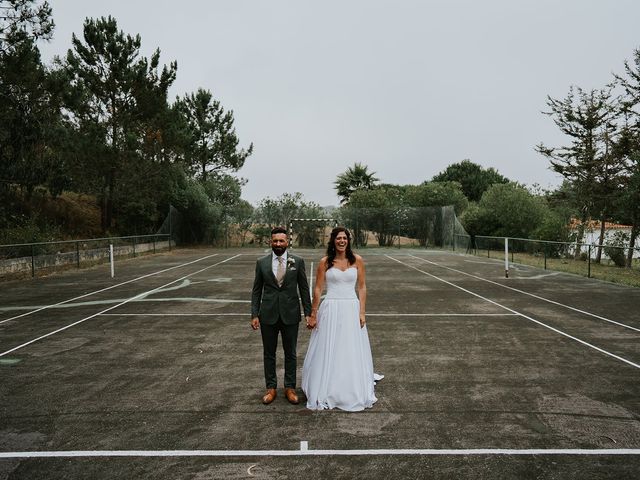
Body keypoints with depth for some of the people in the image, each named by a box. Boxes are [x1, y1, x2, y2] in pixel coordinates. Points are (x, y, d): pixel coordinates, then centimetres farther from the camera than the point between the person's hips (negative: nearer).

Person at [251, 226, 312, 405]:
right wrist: (254, 315, -2)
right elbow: (256, 291, 4)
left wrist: (308, 313, -2)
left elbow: (304, 288, 1)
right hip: (268, 315, 1)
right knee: (269, 353, 11)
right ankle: (271, 387, 26)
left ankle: (290, 388, 25)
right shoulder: (261, 263, 1)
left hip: (290, 315, -1)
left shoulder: (297, 261, -2)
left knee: (290, 353, 10)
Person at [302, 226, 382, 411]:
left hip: (351, 309, 1)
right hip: (330, 309, -1)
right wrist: (313, 314, -2)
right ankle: (326, 393, 22)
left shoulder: (357, 260, 2)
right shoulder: (325, 262, -1)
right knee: (328, 352, 6)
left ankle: (354, 393, 26)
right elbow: (318, 289, 0)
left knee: (352, 353, 8)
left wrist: (362, 312, -3)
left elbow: (362, 287, 4)